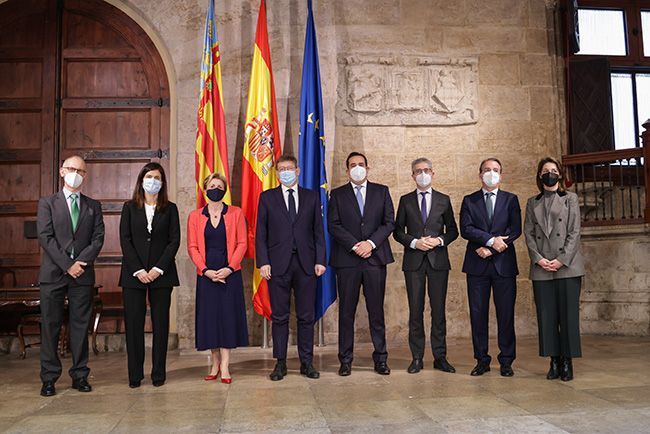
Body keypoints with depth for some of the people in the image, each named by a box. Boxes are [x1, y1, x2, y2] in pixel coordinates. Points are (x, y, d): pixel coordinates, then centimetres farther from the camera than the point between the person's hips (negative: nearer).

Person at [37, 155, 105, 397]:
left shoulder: (93, 206, 13)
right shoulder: (47, 203, 7)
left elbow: (98, 238, 4)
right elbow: (45, 237, -3)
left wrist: (81, 261, -11)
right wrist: (67, 265, -12)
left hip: (83, 275, 2)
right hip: (53, 273, -1)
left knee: (80, 325, 5)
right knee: (50, 326, 1)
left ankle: (80, 376, 11)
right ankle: (49, 378, 9)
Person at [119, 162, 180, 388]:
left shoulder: (170, 208, 8)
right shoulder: (130, 207, 9)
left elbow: (175, 240, 1)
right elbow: (125, 240, 1)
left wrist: (159, 268, -10)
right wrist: (138, 270, -10)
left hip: (161, 274, 0)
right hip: (134, 274, 0)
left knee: (160, 324, 2)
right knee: (133, 324, 0)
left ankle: (158, 373, 9)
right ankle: (135, 374, 7)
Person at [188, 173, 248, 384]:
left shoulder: (235, 213, 3)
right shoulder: (195, 216, 6)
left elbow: (242, 243, -1)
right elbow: (192, 247, 3)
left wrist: (229, 268, -12)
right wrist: (206, 270, -10)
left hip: (230, 273, -1)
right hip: (206, 274, 1)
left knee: (228, 315, -2)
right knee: (209, 316, 4)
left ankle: (225, 366, 3)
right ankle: (215, 364, 15)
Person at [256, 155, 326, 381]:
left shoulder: (312, 197, 11)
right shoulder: (267, 197, 8)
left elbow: (318, 231, 8)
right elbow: (261, 233, 4)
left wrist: (320, 260, -1)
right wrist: (263, 262, -6)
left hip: (306, 264, 1)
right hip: (278, 265, -1)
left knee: (306, 316, 5)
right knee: (279, 317, 4)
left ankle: (307, 362, 15)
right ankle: (280, 363, 14)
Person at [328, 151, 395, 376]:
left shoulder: (381, 191, 12)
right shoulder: (337, 194, 9)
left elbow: (389, 222, 4)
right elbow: (333, 225, 0)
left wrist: (371, 243, -9)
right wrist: (354, 245, -11)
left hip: (375, 257, 1)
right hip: (346, 259, 0)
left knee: (376, 311, 4)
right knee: (346, 311, 3)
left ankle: (380, 359, 12)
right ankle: (345, 360, 11)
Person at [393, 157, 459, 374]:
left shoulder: (444, 200, 9)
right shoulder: (406, 200, 8)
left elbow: (453, 231, 10)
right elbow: (398, 231, 6)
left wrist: (439, 240, -9)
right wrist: (414, 242, -10)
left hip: (438, 259, 0)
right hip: (413, 260, 0)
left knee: (438, 309, 3)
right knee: (415, 310, 2)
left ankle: (440, 357, 11)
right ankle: (417, 358, 10)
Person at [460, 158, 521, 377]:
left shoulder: (511, 200, 10)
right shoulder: (469, 200, 10)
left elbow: (515, 229, -1)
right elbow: (465, 229, -4)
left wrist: (490, 249, -10)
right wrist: (491, 240, -16)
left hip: (504, 264, 0)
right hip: (477, 265, 1)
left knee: (506, 314, 2)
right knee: (478, 313, 3)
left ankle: (506, 361, 11)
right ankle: (482, 360, 12)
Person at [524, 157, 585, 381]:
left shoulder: (571, 199, 7)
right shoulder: (532, 202, 14)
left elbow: (574, 232, -1)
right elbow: (529, 233, 7)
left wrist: (562, 260, -10)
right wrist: (538, 259, -7)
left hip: (567, 266, -2)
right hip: (541, 268, 2)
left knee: (568, 314, -1)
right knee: (546, 315, 2)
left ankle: (567, 362, 6)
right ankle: (554, 361, 10)